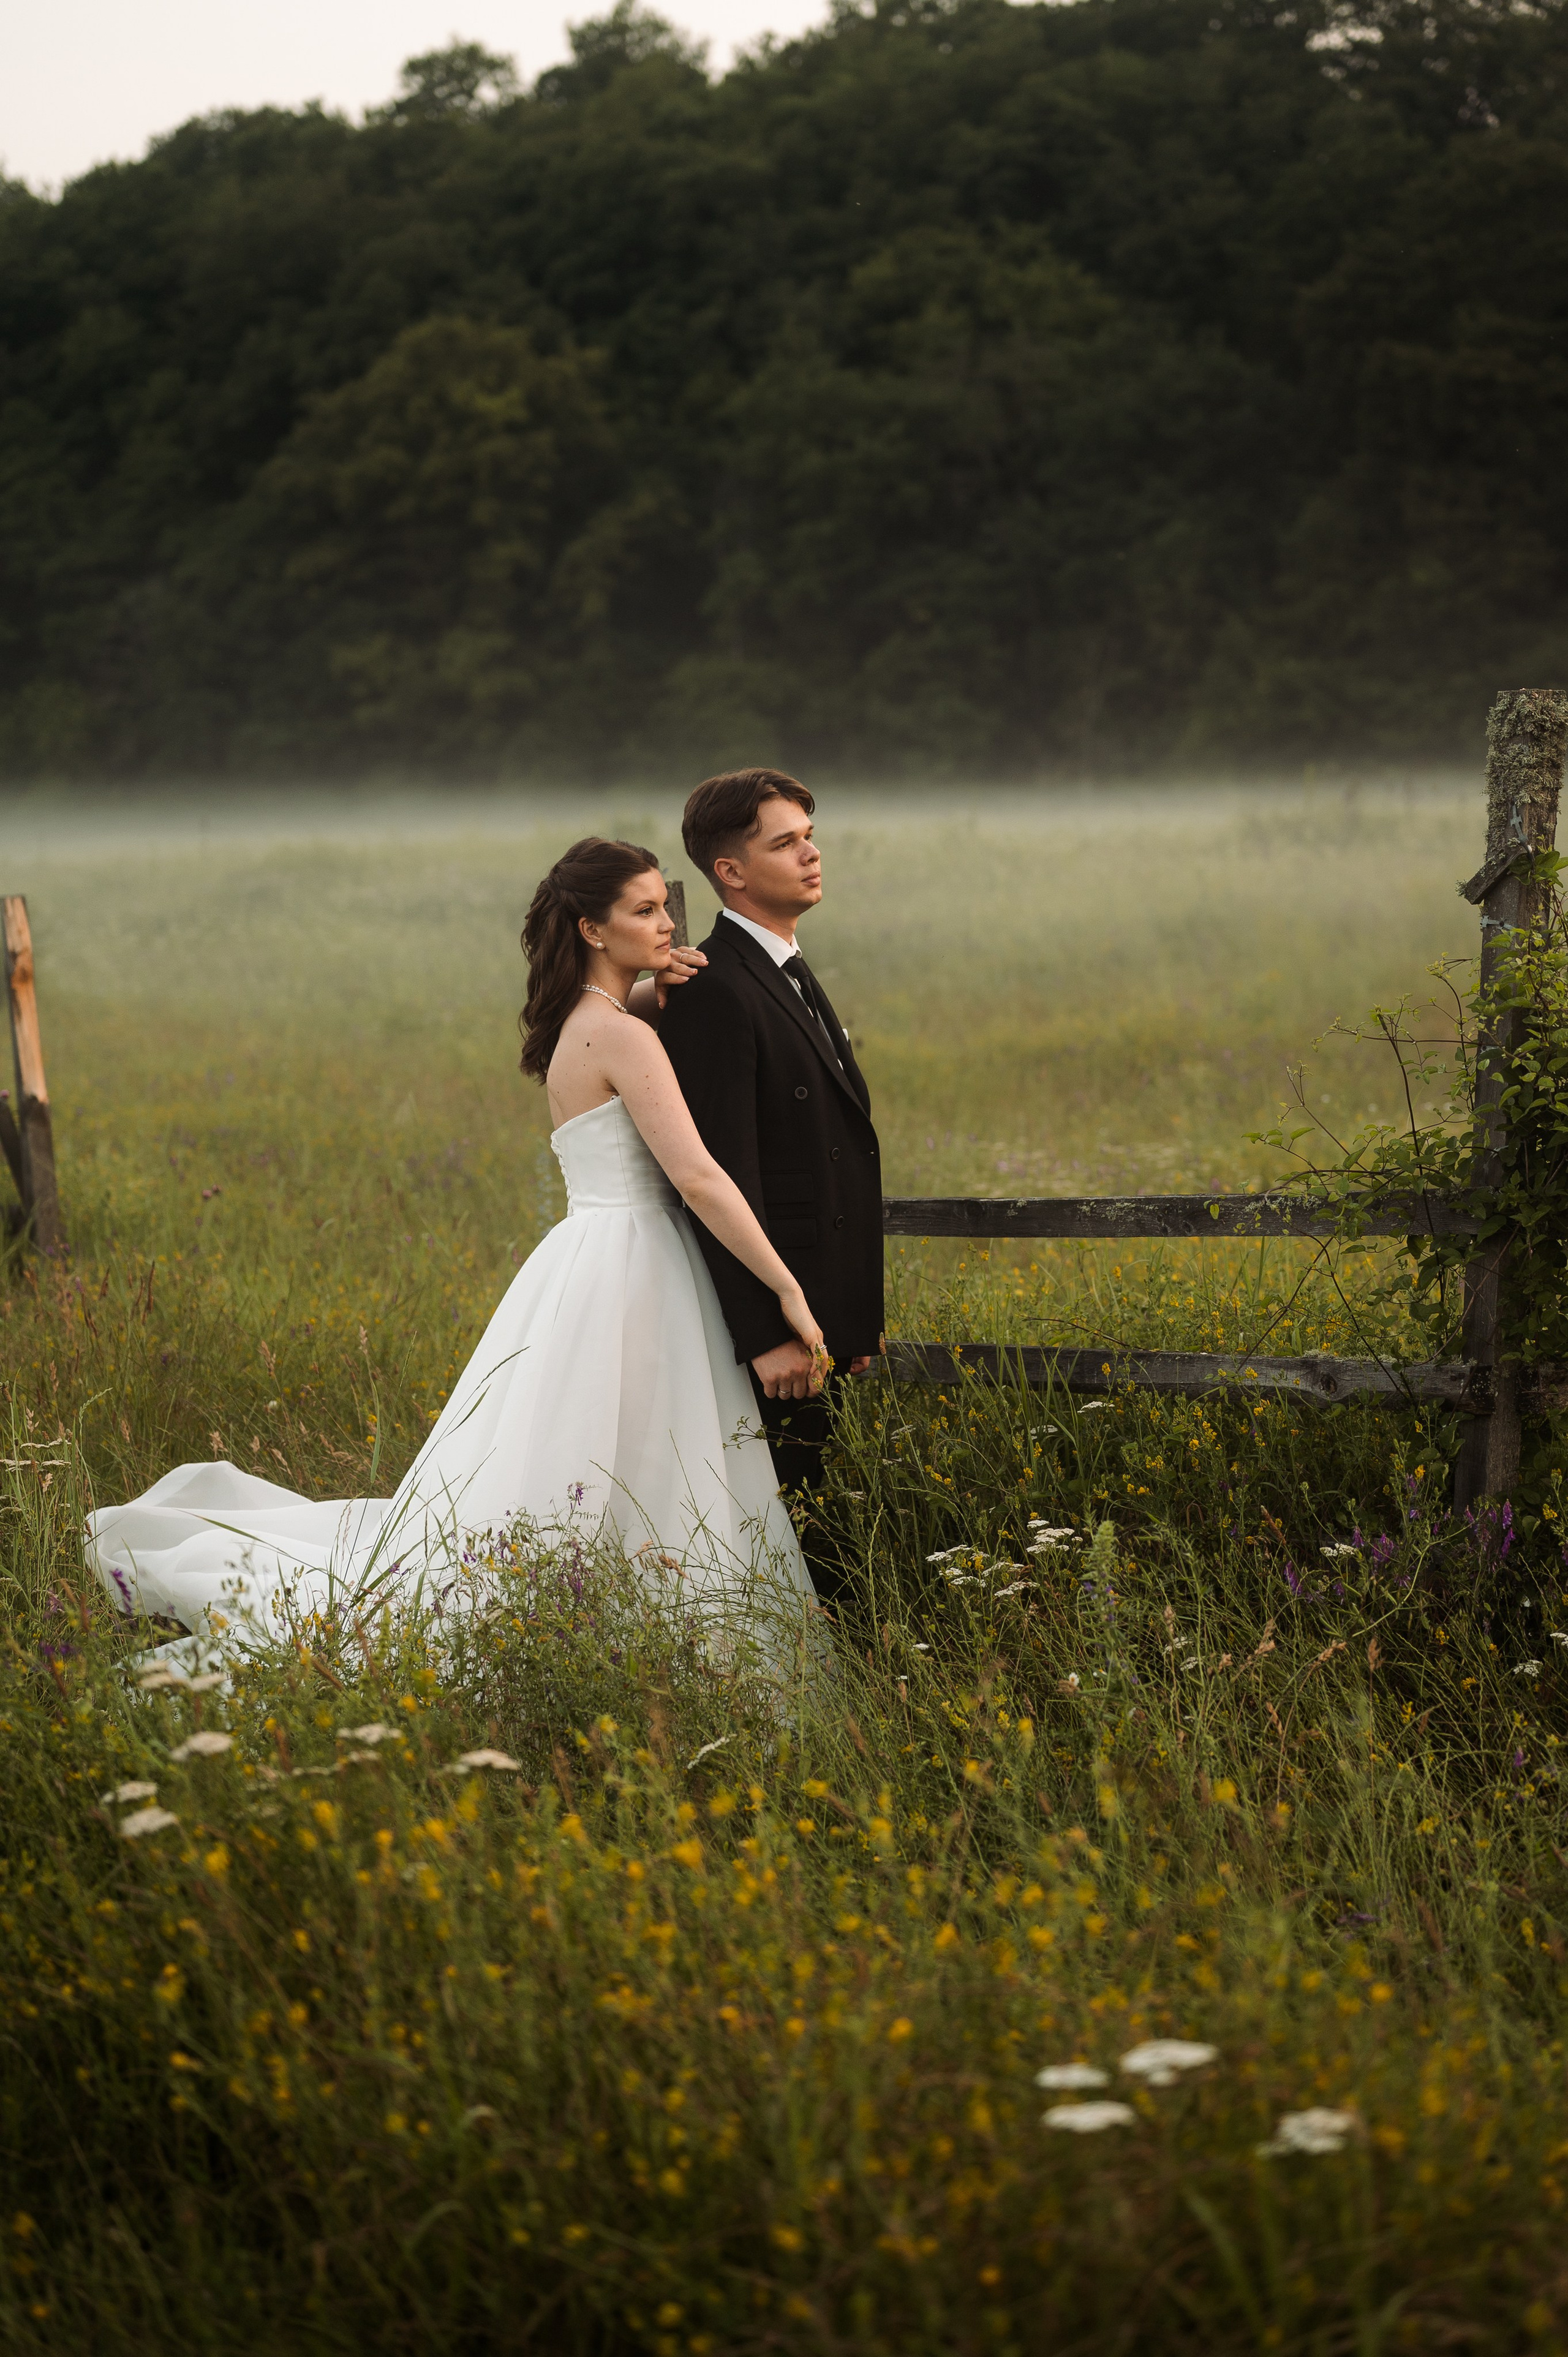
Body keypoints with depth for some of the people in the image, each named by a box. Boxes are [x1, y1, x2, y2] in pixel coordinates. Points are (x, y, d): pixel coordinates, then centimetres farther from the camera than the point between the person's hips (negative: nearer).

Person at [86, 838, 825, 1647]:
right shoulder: (621, 1035, -15)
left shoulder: (581, 1022, 13)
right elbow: (698, 1176, -22)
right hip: (619, 1280, -9)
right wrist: (790, 1292, -21)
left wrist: (665, 989, 6)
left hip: (596, 1269, 9)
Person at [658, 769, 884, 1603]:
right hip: (774, 1318, -9)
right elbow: (725, 1179, -21)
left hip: (821, 1314, 9)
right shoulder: (714, 993, -15)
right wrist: (767, 1336, -24)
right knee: (784, 1532, -5)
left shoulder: (790, 974, 16)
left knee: (819, 1527, 12)